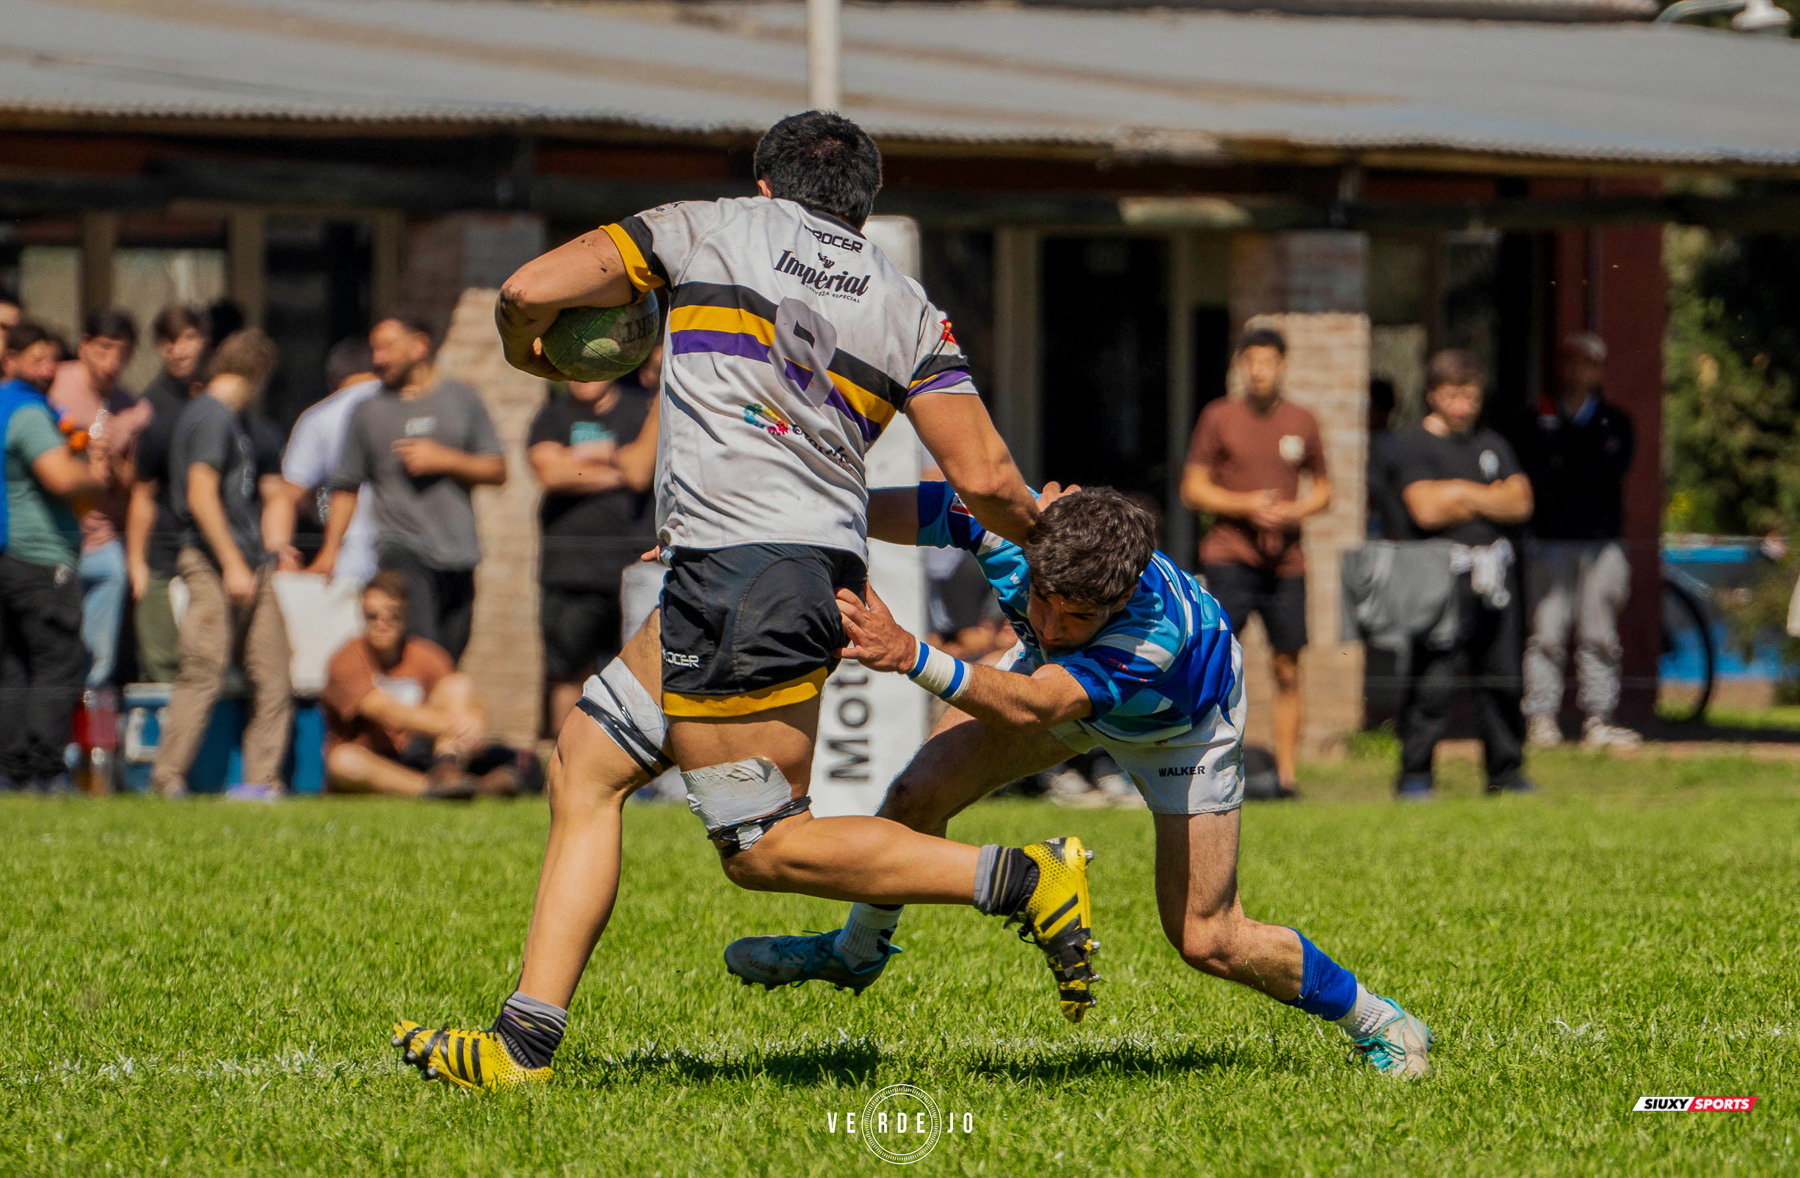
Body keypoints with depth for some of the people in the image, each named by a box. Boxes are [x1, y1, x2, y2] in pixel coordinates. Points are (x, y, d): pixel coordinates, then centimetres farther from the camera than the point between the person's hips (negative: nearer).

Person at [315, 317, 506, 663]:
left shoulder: (461, 398, 11)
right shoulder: (368, 411, 11)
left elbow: (497, 471, 10)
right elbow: (346, 486, 14)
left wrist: (442, 460, -5)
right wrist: (330, 549, 6)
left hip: (458, 554, 2)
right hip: (402, 547, -2)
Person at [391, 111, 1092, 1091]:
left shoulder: (712, 229, 7)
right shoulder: (904, 307, 16)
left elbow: (529, 290, 4)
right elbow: (984, 478, 5)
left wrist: (524, 348, 27)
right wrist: (1041, 538, 27)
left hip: (733, 562, -7)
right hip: (824, 565, 7)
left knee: (764, 849, -3)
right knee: (585, 766, 13)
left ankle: (1021, 879, -9)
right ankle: (525, 1041, 8)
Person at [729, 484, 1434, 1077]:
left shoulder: (1158, 629, -50)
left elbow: (1029, 707, -62)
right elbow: (875, 508, -28)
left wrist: (910, 657, -75)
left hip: (1179, 723, -4)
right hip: (1057, 677, 4)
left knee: (1205, 939, -7)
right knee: (918, 794, -9)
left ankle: (1375, 1023, 16)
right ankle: (857, 953, 21)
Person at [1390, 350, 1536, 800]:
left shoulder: (1492, 444, 18)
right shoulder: (1412, 444, 1)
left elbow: (1520, 503, 7)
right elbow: (1425, 509, -13)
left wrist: (1463, 494, -4)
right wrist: (1490, 500, 0)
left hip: (1492, 575, 5)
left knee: (1501, 680, 7)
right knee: (1432, 682, -10)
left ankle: (1506, 771, 16)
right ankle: (1415, 775, -4)